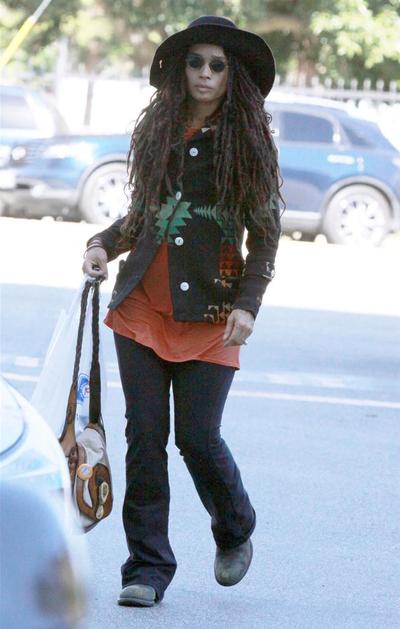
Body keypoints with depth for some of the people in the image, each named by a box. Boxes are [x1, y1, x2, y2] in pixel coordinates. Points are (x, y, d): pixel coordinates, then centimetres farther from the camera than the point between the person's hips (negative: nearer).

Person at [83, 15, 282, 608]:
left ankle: (235, 532, 26)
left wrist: (247, 303, -11)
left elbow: (267, 233, -1)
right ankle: (147, 569, 6)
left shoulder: (250, 139, -1)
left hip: (210, 314, -3)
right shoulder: (157, 130, 9)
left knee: (198, 437, -4)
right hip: (143, 307, 3)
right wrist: (105, 243, 0)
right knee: (145, 436, -1)